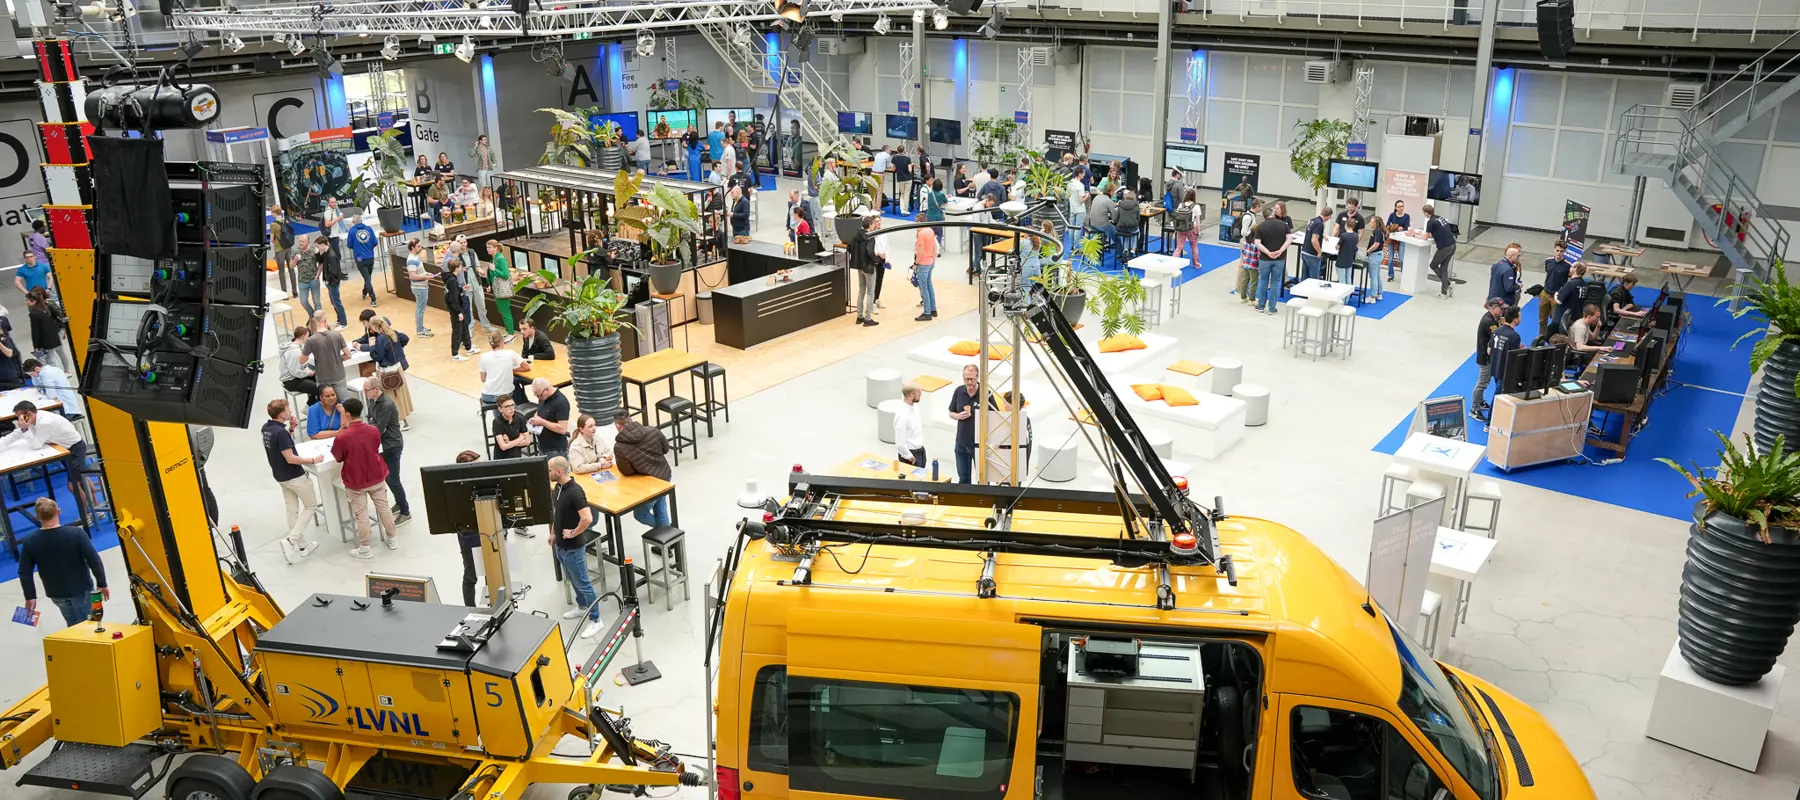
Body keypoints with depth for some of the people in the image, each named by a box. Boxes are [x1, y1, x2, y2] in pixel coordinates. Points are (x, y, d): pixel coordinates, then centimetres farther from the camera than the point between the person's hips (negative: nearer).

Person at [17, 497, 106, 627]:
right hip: (81, 589, -3)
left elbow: (24, 573, -5)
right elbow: (94, 561, -18)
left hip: (56, 593, 3)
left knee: (73, 625, 20)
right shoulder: (76, 533, -20)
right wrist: (102, 584, -6)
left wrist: (30, 596, 7)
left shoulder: (30, 542, -12)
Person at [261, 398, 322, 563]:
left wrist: (291, 429, 1)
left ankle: (302, 545, 23)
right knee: (311, 506, 8)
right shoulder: (280, 432, -28)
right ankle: (291, 540, -3)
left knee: (292, 510, 15)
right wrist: (313, 460, -16)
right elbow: (290, 458, -26)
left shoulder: (266, 428, 0)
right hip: (295, 476, -9)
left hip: (280, 476, 9)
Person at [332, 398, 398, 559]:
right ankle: (391, 539, 32)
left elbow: (338, 458, -5)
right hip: (377, 477, 4)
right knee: (384, 508, 18)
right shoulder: (373, 430, -11)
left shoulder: (342, 438, -24)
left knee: (361, 515, 8)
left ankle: (364, 549, 19)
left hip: (356, 482, -4)